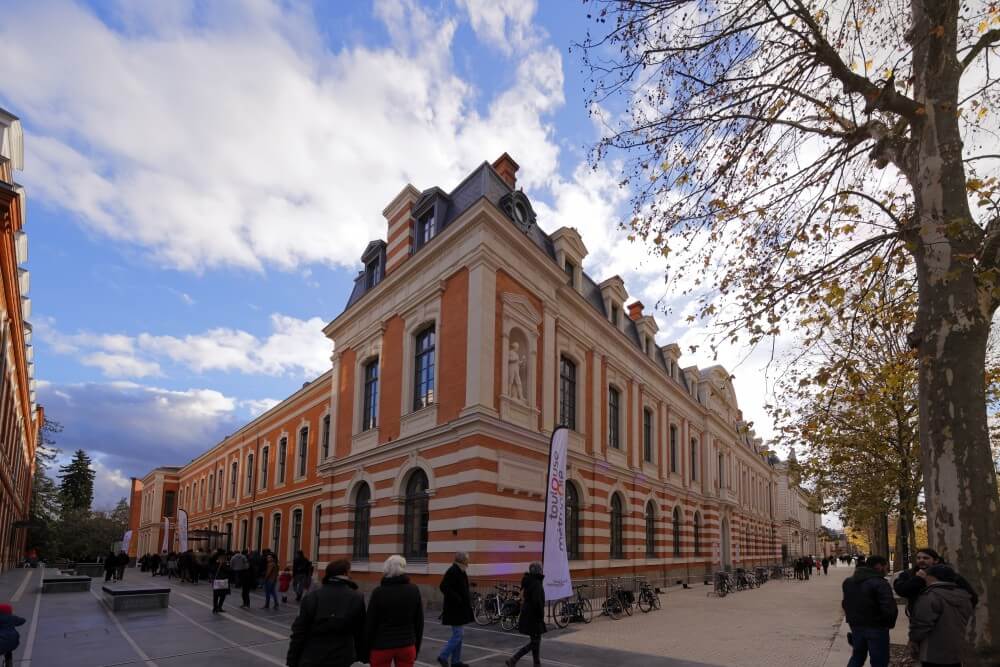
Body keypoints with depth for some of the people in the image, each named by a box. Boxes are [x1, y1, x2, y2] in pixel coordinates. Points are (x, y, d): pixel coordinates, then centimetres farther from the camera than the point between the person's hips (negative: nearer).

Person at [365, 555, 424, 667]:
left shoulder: (379, 592, -10)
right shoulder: (414, 590, -2)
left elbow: (370, 623, -7)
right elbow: (419, 622, 4)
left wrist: (367, 649, 3)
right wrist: (416, 647, 14)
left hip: (381, 646, -2)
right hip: (407, 646, 2)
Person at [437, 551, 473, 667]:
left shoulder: (460, 572, 12)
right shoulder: (452, 571, -18)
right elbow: (443, 587, -27)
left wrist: (468, 598, 8)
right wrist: (458, 599, -24)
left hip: (460, 609, 10)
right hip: (454, 609, -10)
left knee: (458, 634, 13)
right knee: (458, 634, -7)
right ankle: (443, 656, 2)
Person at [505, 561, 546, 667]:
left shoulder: (528, 582, 10)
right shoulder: (536, 583, -19)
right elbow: (537, 602, -26)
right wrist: (541, 616, -16)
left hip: (527, 615, 9)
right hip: (533, 618, -9)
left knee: (535, 641, 16)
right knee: (534, 642, -1)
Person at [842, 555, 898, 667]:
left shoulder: (848, 581, 7)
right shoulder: (880, 583, -19)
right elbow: (889, 608, -25)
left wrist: (852, 619, 17)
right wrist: (890, 623, -8)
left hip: (856, 626, 7)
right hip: (876, 628, -7)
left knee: (857, 657, 21)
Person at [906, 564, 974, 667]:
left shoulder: (930, 596, -19)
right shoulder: (964, 597, 6)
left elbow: (922, 623, -21)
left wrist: (913, 640, -2)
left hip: (933, 654, -8)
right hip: (956, 652, 8)